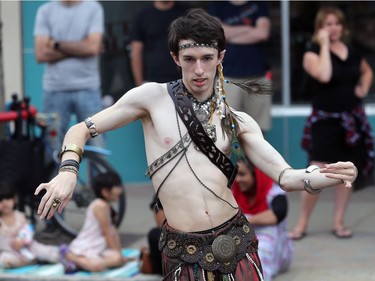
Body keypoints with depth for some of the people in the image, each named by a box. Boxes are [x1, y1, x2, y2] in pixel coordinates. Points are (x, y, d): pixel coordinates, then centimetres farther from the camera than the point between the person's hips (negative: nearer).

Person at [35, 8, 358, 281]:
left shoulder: (237, 121, 8)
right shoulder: (153, 97, 0)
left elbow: (286, 177, 2)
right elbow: (81, 130, 3)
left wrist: (329, 176, -19)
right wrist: (68, 172, -17)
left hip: (236, 241, 2)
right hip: (183, 252, -2)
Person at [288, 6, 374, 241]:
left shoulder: (353, 52, 8)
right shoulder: (313, 53, -7)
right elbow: (324, 75, -27)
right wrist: (324, 44, -19)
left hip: (353, 119, 5)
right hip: (325, 120, -5)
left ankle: (339, 222, 17)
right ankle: (303, 223, 2)